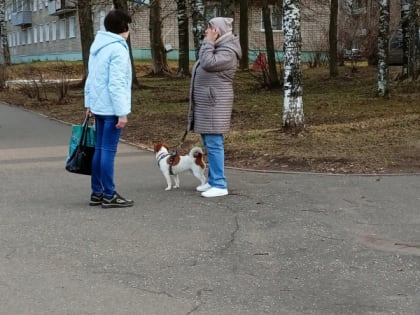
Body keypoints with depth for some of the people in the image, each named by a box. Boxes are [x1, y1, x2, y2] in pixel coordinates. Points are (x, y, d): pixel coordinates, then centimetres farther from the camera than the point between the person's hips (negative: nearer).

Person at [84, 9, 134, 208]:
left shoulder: (97, 46, 13)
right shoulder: (117, 49, -15)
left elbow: (91, 78, 16)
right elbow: (117, 84, -20)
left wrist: (88, 103, 21)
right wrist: (122, 112, -19)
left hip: (98, 106, 9)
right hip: (111, 108, -9)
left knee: (99, 149, 13)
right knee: (108, 151, -5)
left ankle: (96, 193, 18)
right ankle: (109, 196, 0)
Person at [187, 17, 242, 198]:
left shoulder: (228, 52, -13)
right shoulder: (216, 47, 18)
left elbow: (208, 63, -25)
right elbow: (204, 65, 21)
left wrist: (209, 41, -17)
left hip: (215, 104, -10)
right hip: (206, 103, 10)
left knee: (214, 144, -12)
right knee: (209, 144, 13)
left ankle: (220, 185, -10)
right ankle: (213, 181, 20)